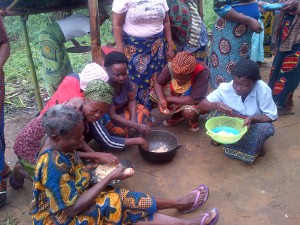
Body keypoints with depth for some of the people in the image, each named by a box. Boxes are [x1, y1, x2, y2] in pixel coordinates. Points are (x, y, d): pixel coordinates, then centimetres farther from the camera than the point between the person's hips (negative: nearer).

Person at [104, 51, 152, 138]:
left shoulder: (125, 78, -17)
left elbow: (132, 100, -5)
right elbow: (112, 116, -32)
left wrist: (133, 120, -21)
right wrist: (136, 126, -35)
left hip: (121, 109, 7)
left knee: (143, 111, -10)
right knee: (125, 130, -28)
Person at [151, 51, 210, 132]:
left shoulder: (202, 72, -38)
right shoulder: (171, 66, -28)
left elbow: (194, 100, -36)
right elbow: (158, 83, -14)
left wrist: (168, 99, -29)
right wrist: (161, 99, -35)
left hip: (196, 100, -5)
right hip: (176, 94, 5)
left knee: (189, 112, -36)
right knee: (153, 95, -14)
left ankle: (194, 120, 5)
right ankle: (178, 114, 10)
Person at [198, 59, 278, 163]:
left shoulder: (263, 89, -26)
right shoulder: (225, 88, -22)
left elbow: (272, 116, -17)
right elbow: (202, 105, -18)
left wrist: (251, 119, -36)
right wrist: (215, 105, -40)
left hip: (252, 126, 0)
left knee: (267, 128, -32)